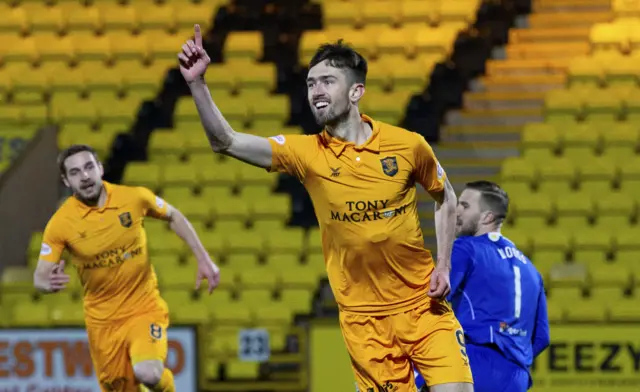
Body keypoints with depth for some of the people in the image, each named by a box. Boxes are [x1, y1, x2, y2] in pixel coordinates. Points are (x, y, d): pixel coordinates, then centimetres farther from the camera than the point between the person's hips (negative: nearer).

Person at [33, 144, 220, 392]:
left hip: (145, 307, -1)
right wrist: (49, 283, -36)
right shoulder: (60, 224, -14)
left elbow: (174, 218, 9)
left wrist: (203, 259, 4)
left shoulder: (135, 197, -11)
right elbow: (40, 277, -11)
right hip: (102, 321, 1)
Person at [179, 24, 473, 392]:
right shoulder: (305, 153, -5)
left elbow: (445, 197, 12)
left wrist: (444, 266, 2)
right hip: (363, 317, 1)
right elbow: (226, 141, -13)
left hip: (423, 303, -1)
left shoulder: (408, 145, -6)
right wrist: (197, 83, -25)